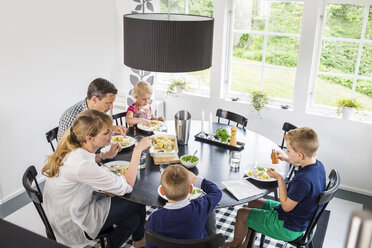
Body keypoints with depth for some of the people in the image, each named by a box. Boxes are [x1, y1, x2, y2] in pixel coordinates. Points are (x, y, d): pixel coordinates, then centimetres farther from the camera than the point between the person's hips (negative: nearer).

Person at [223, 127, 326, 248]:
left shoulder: (302, 180, -37)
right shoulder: (318, 165, -10)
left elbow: (287, 207, -25)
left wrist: (280, 179, -21)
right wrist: (288, 159, 5)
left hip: (289, 228, -10)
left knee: (242, 214, 3)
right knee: (253, 203, 21)